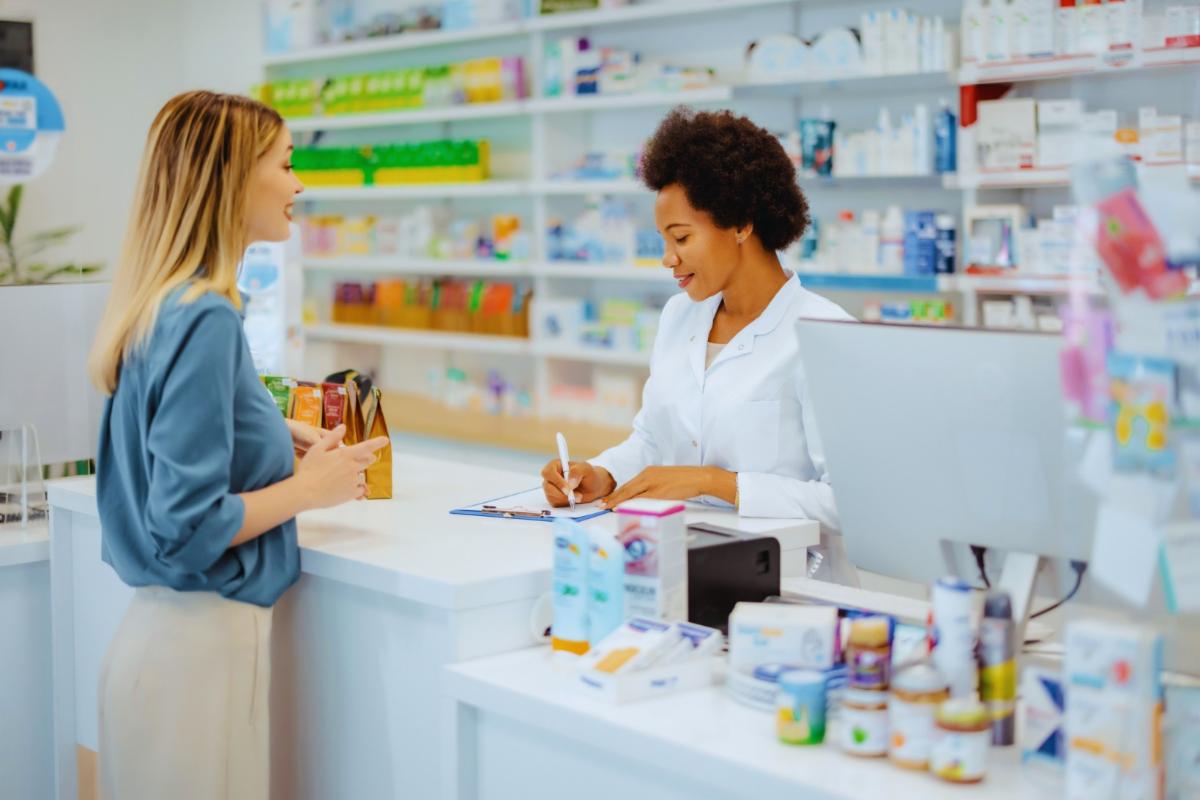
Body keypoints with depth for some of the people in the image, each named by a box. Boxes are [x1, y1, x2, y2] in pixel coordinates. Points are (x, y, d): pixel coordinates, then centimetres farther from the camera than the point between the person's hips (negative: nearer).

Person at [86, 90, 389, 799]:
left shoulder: (163, 306, 7)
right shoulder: (205, 320, -20)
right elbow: (186, 527, -22)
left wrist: (278, 441, 11)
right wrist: (307, 489, -10)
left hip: (162, 629, 9)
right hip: (204, 641, -9)